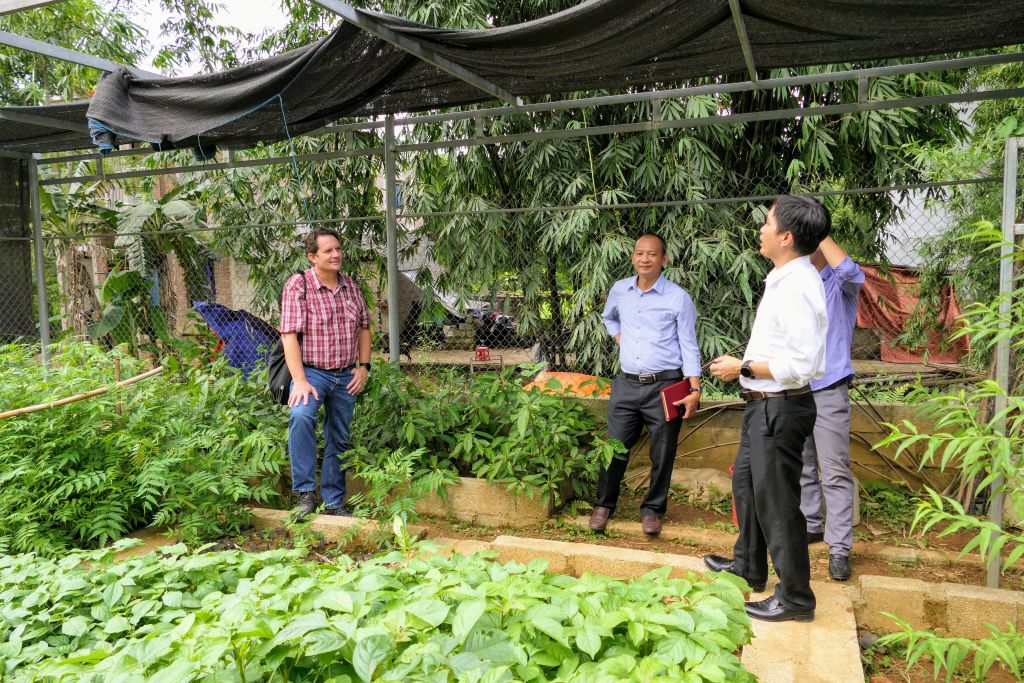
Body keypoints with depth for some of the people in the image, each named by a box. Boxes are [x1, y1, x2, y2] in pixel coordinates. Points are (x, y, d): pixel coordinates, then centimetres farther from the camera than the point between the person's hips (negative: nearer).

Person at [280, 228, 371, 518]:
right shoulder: (298, 285, -12)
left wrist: (363, 366, 3)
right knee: (301, 415, -33)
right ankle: (306, 492, -22)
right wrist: (300, 381, -24)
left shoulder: (350, 285, 5)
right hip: (312, 372, -5)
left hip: (347, 376, 5)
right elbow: (289, 335, -17)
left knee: (339, 441, 12)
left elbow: (364, 327, 14)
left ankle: (334, 503, 26)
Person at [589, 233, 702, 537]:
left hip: (664, 386, -3)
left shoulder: (678, 298, -6)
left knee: (662, 454, 7)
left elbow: (689, 347, -5)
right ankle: (604, 504, 25)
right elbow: (609, 318, 29)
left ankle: (652, 509, 25)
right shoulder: (619, 290, 6)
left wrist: (695, 390, -12)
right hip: (627, 384, 3)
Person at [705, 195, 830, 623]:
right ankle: (749, 566, 42)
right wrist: (742, 364, 9)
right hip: (763, 405, 11)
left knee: (776, 500, 1)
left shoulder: (797, 287, -23)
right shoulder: (783, 280, 9)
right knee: (746, 483, 23)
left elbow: (800, 365, -27)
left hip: (780, 408, -11)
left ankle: (795, 598, 18)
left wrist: (743, 367, -18)